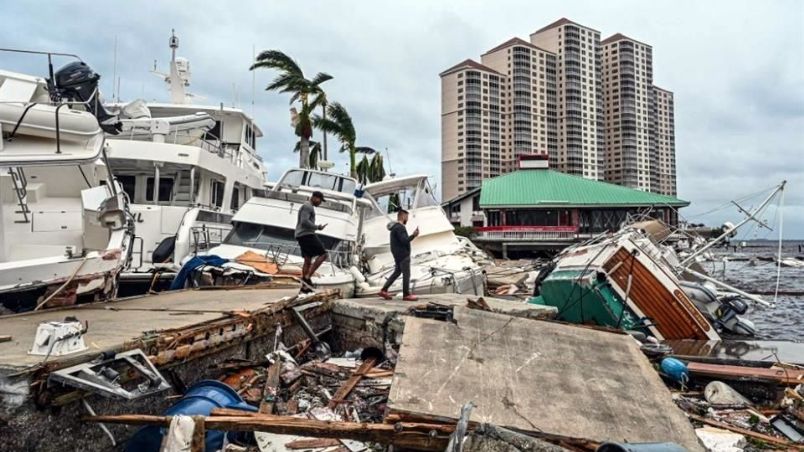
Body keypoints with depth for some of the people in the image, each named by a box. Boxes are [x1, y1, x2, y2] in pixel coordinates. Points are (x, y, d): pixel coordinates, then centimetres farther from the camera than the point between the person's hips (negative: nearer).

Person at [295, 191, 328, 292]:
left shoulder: (308, 207, 24)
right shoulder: (307, 206, -9)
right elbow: (304, 222, -21)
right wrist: (317, 227, -11)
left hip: (301, 236, 11)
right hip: (306, 235, -11)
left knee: (308, 261, 9)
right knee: (323, 254, -11)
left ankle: (304, 286, 8)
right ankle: (307, 277, -16)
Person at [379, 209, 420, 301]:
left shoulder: (395, 226, 15)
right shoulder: (399, 227, -17)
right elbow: (404, 241, -24)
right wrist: (413, 235, -15)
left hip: (398, 254, 10)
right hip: (403, 255, -10)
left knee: (397, 272, 14)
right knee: (406, 274, -2)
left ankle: (384, 290, 11)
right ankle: (406, 294, 6)